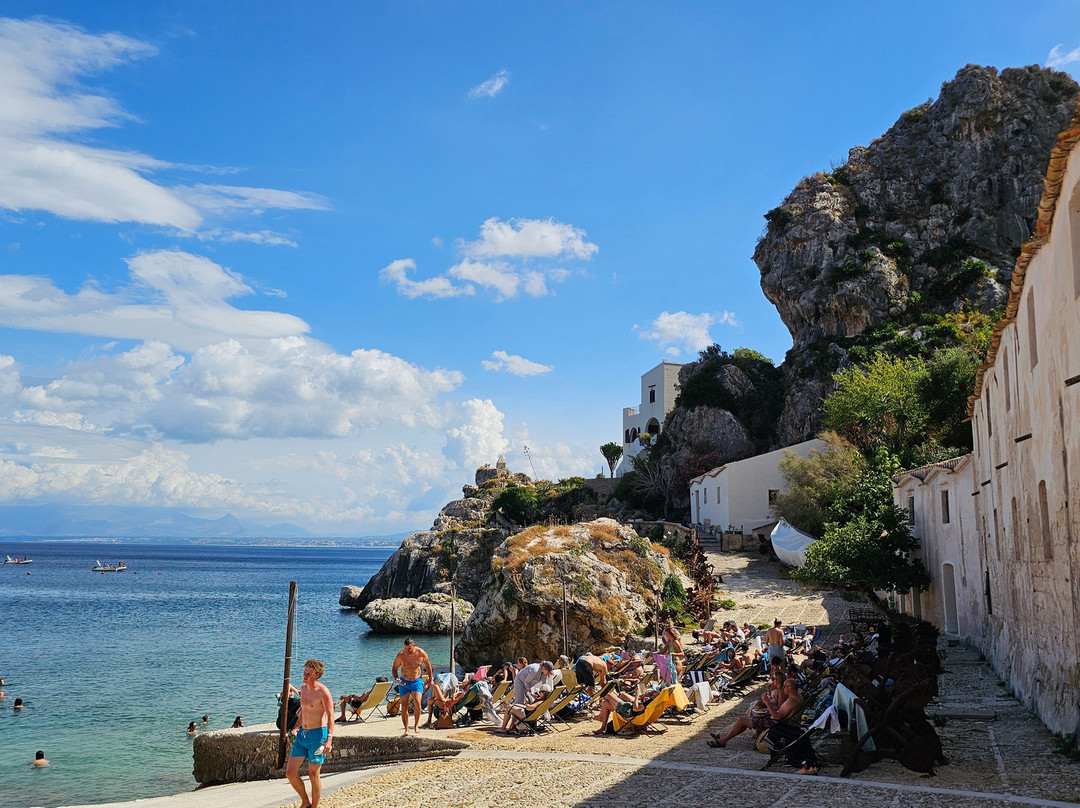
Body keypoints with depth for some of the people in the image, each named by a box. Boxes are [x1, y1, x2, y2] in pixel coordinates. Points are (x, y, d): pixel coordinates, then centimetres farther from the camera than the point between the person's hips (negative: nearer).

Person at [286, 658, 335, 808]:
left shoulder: (323, 691, -14)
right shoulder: (303, 688, 9)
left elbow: (330, 716, -19)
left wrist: (329, 738, -28)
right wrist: (297, 728, 27)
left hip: (318, 734, -7)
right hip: (302, 734, 7)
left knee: (313, 774, 2)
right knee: (290, 773, 4)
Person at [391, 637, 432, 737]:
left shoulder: (421, 653, -12)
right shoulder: (400, 655, -13)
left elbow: (428, 665, 6)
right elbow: (394, 669, 1)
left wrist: (430, 679, 11)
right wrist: (396, 679, -17)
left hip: (417, 681, -1)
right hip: (404, 682, 1)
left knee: (417, 702, -20)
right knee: (404, 706, -2)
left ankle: (416, 726, -3)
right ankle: (406, 730, 9)